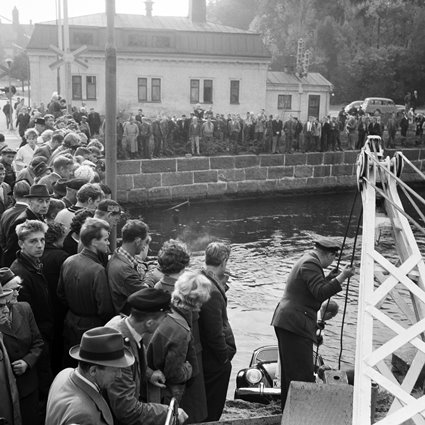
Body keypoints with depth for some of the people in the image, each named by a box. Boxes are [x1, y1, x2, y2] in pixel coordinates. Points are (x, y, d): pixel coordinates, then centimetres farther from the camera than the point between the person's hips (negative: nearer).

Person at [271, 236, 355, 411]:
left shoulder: (306, 261, 17)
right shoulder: (311, 264, -14)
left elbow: (315, 289, 23)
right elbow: (320, 293, -22)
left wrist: (330, 277, 21)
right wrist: (342, 277, -21)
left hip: (285, 322, 11)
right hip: (295, 324, -11)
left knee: (289, 373, 16)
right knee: (302, 374, -8)